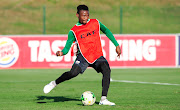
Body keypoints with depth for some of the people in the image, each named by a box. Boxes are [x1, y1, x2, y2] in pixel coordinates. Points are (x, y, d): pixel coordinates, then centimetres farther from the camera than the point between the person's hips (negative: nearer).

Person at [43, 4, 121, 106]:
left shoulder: (95, 23, 6)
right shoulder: (73, 31, 0)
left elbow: (106, 31, 21)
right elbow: (67, 47, 1)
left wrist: (116, 45, 18)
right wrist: (62, 53, -22)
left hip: (98, 56, 2)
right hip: (83, 56, -2)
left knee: (107, 70, -26)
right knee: (73, 73, -27)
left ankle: (103, 99, -25)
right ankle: (55, 83, 2)